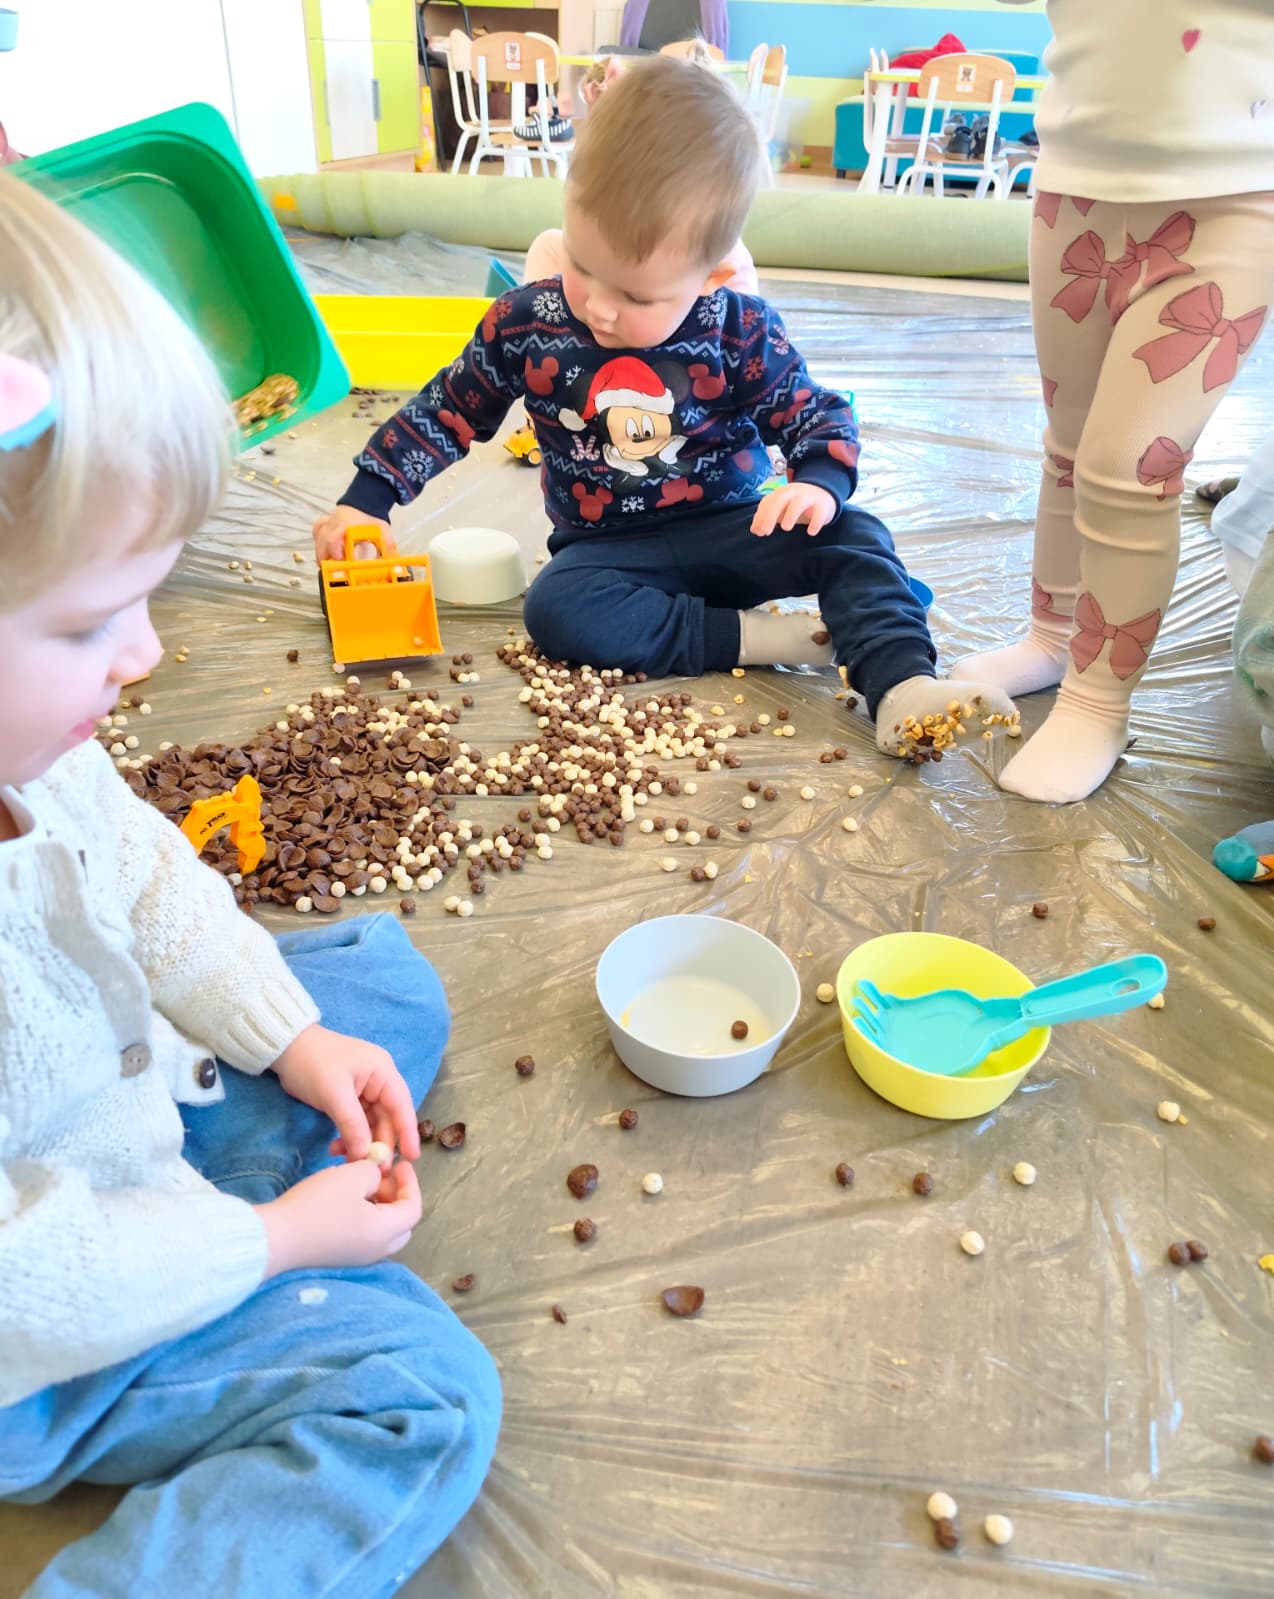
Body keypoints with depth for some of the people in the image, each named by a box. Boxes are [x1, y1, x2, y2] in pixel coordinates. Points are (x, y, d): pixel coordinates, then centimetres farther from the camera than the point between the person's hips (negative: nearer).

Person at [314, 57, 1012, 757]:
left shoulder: (740, 332, -11)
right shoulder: (524, 323, -7)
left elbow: (816, 415, -2)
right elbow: (447, 411, 5)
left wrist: (820, 482, -25)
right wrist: (367, 497, 2)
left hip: (730, 529, 0)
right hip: (607, 549, 1)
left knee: (852, 536, -23)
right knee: (554, 607, -32)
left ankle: (904, 687, -33)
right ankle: (752, 638, -31)